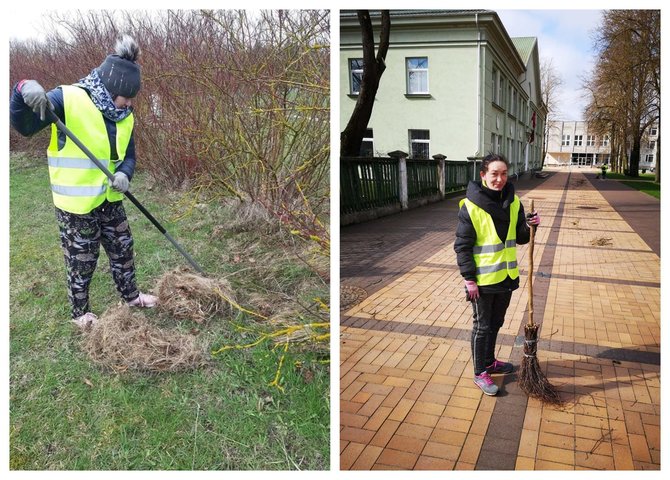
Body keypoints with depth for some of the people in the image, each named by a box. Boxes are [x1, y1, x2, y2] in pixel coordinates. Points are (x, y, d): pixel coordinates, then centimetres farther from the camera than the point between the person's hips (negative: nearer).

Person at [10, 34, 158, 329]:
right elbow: (24, 126, -20)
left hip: (110, 201, 6)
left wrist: (124, 174, -17)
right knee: (81, 262, 9)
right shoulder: (68, 99, -17)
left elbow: (128, 155, 7)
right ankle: (80, 312, 32)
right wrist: (23, 91, -40)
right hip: (76, 205, -6)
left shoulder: (124, 116, 2)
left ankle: (131, 295, 43)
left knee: (123, 250, 20)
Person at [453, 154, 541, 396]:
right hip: (482, 278, -5)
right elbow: (462, 245, -14)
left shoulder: (513, 202, 0)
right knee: (482, 326, 8)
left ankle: (489, 361, 40)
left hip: (506, 275, 6)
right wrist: (469, 279, -15)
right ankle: (480, 373, 23)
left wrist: (529, 226, -14)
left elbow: (520, 238, 8)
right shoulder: (471, 206, -16)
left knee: (495, 323, 21)